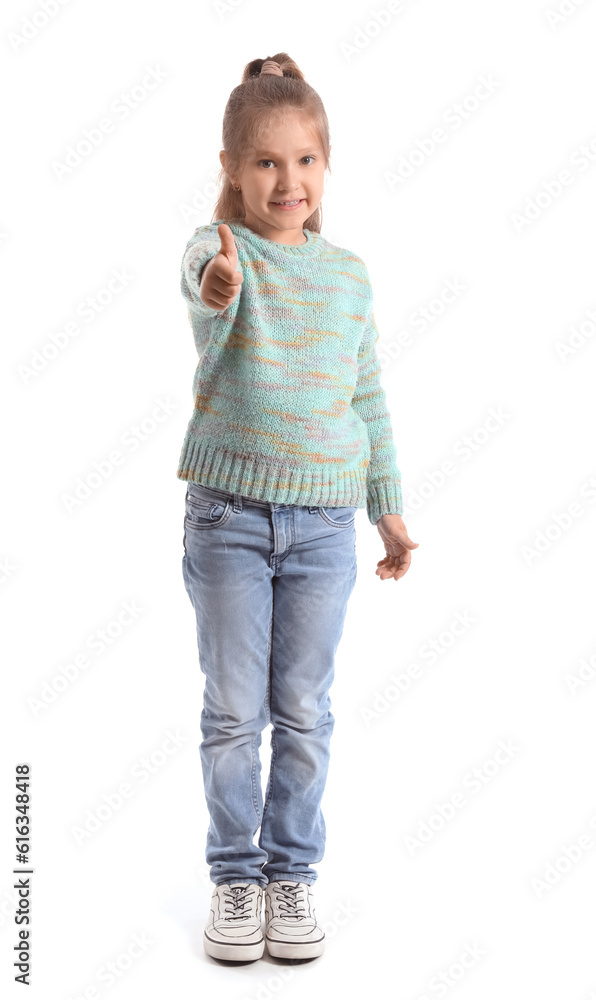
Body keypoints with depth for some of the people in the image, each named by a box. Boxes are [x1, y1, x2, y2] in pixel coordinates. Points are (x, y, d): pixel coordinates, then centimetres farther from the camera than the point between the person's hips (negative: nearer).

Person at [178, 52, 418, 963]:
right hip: (229, 512, -2)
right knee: (233, 710, 6)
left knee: (304, 711, 9)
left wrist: (390, 506, 13)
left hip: (325, 520, 3)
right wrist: (218, 291, -54)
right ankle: (234, 873, 24)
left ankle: (293, 870, 26)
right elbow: (208, 286, -30)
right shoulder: (217, 248, -4)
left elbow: (369, 398, 13)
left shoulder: (348, 274, 7)